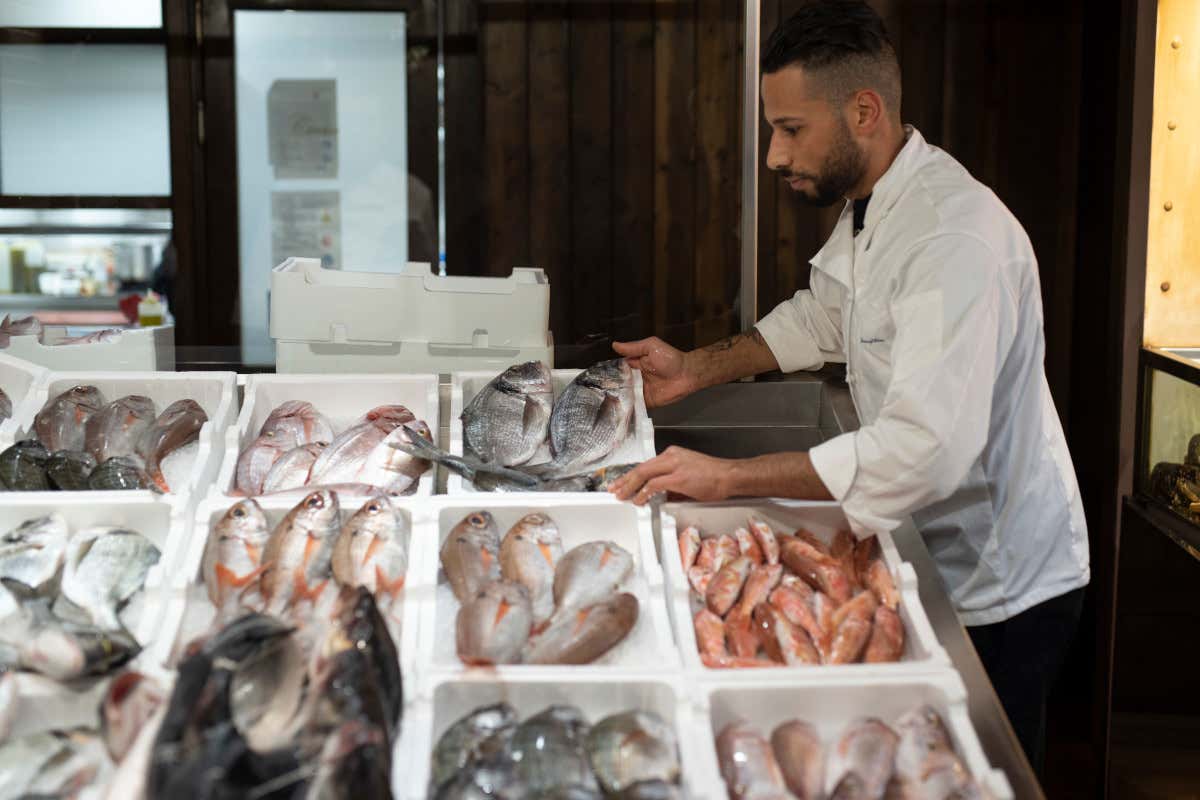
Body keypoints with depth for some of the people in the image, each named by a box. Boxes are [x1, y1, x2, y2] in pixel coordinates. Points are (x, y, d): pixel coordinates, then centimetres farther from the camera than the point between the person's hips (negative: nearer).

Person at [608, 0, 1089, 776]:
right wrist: (699, 368, 8)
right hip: (938, 562, 9)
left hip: (999, 595, -9)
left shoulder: (956, 236, -30)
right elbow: (822, 318, 22)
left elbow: (927, 448, -38)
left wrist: (728, 477, -36)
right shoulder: (869, 207, 3)